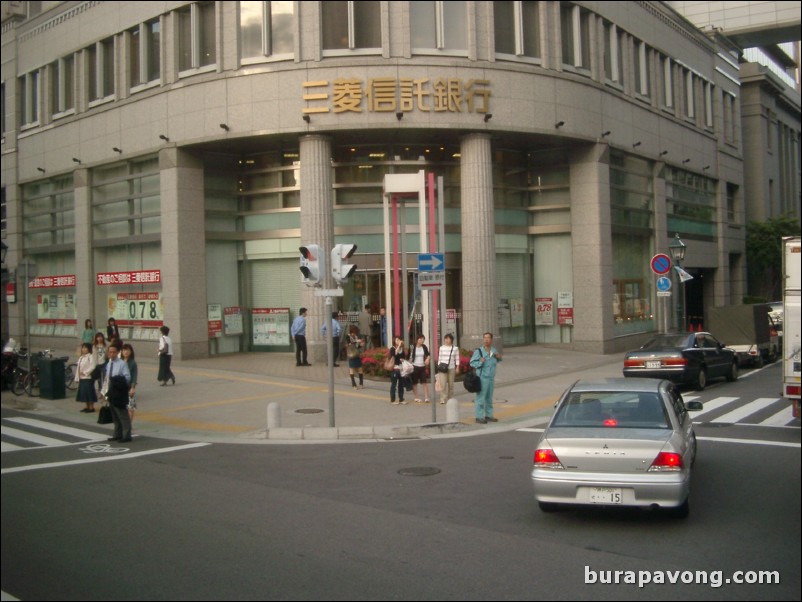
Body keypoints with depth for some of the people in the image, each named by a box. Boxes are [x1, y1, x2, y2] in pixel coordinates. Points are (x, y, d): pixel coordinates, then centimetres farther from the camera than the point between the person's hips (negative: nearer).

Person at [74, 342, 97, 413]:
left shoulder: (91, 356, -10)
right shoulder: (81, 357, 15)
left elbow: (92, 367, -19)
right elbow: (78, 368, 17)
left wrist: (85, 373, -17)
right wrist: (77, 377, 13)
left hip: (88, 377, -8)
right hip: (82, 378, 8)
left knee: (89, 392, -6)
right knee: (83, 392, 11)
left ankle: (91, 407, 2)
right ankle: (87, 406, 20)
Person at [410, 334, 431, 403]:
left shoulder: (424, 347, 6)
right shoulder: (413, 347, -6)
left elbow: (428, 355, 19)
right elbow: (410, 357, -5)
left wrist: (427, 359, -1)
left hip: (422, 367, 3)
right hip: (415, 366, -3)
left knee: (425, 382, -3)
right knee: (414, 383, 4)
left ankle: (426, 397, -4)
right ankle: (416, 398, 14)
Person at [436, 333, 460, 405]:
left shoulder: (455, 348, 3)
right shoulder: (442, 348, 5)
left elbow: (457, 359, 4)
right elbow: (439, 358, 9)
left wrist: (457, 368, -1)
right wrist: (438, 367, 5)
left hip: (451, 368, 0)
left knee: (451, 384, 7)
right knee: (443, 384, -11)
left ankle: (450, 398, 19)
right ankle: (443, 399, -10)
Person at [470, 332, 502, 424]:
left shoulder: (494, 350, 6)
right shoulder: (479, 351, -14)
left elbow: (496, 361, 23)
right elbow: (472, 362, -11)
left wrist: (499, 357, 1)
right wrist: (480, 362, -28)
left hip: (491, 378, 7)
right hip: (482, 378, -7)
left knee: (489, 398, 15)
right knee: (480, 398, -6)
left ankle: (488, 415, 25)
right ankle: (479, 417, 0)